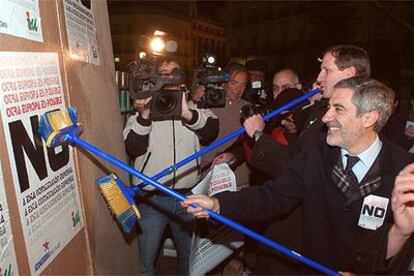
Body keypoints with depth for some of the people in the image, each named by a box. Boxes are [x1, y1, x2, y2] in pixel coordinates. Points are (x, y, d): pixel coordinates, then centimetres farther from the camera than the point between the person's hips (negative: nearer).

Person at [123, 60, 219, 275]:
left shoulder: (194, 108, 5)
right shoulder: (142, 110, 0)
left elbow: (211, 131, -13)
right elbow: (133, 148, -12)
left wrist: (188, 115, -29)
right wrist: (144, 116, -26)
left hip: (188, 196, 2)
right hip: (151, 199, -2)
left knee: (190, 255, 22)